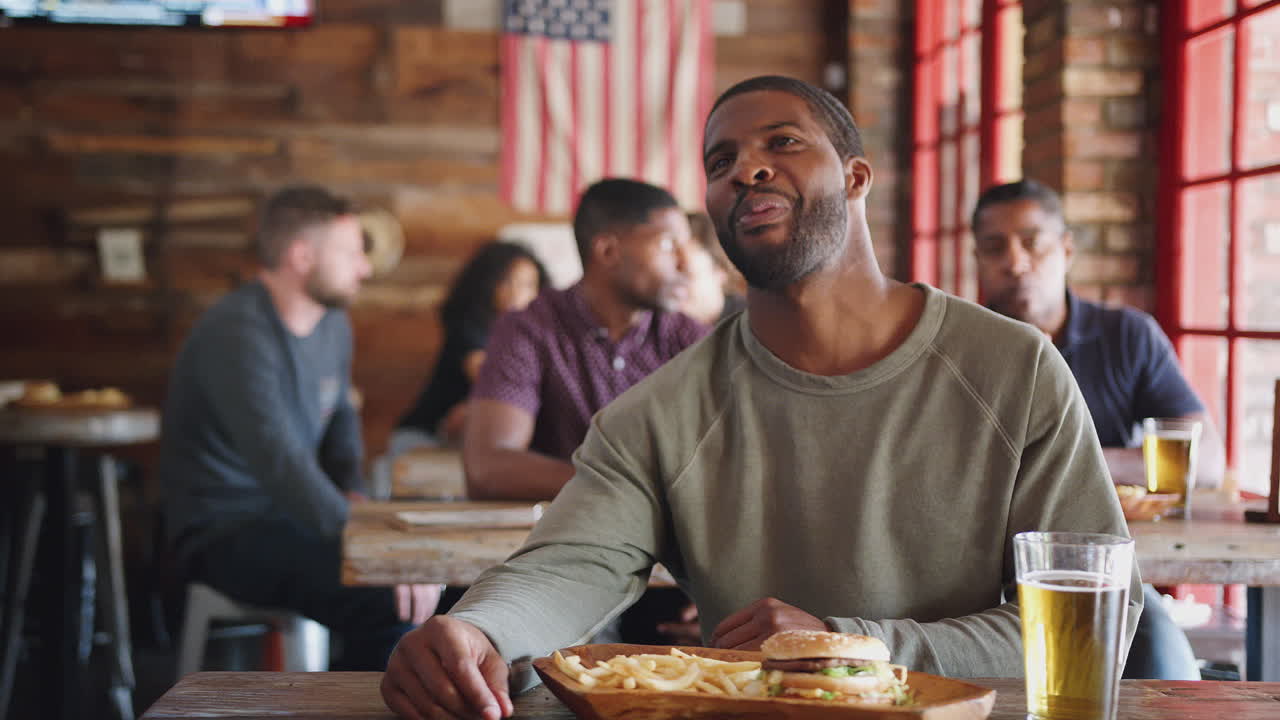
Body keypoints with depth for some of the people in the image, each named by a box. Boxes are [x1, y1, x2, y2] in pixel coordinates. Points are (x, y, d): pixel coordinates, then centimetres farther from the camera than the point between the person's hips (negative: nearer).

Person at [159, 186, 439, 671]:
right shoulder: (237, 334, -21)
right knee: (390, 604, -30)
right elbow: (280, 461, -32)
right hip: (225, 534, -9)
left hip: (292, 516, 9)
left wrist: (352, 489, 4)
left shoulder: (333, 324, 7)